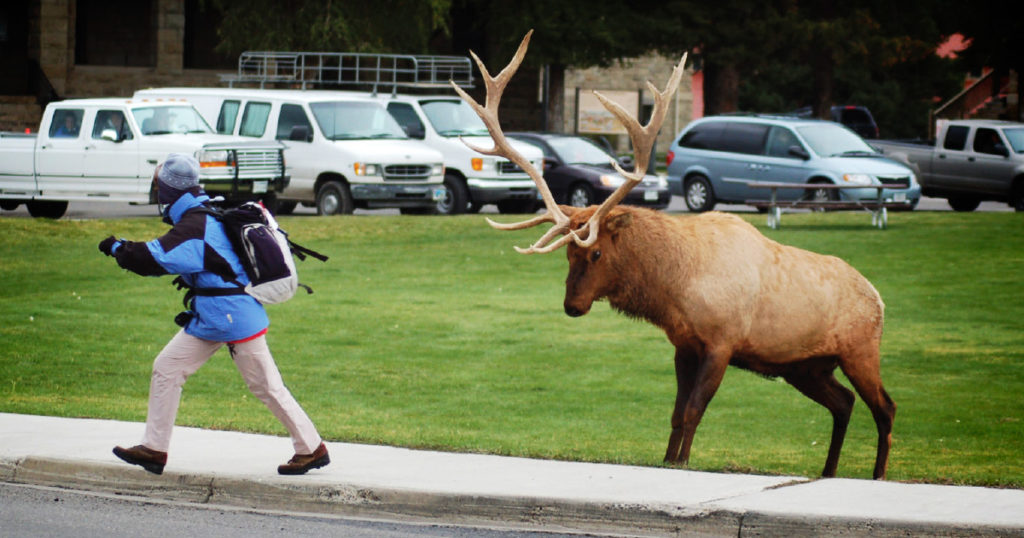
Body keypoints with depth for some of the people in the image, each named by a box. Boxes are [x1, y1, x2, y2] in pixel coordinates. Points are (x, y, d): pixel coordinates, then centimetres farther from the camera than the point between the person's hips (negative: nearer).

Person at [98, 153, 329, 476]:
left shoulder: (194, 228, -22)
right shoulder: (209, 213, 9)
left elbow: (153, 259, -25)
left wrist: (117, 248, -9)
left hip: (235, 319, -10)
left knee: (266, 386, -3)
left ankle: (312, 448, 6)